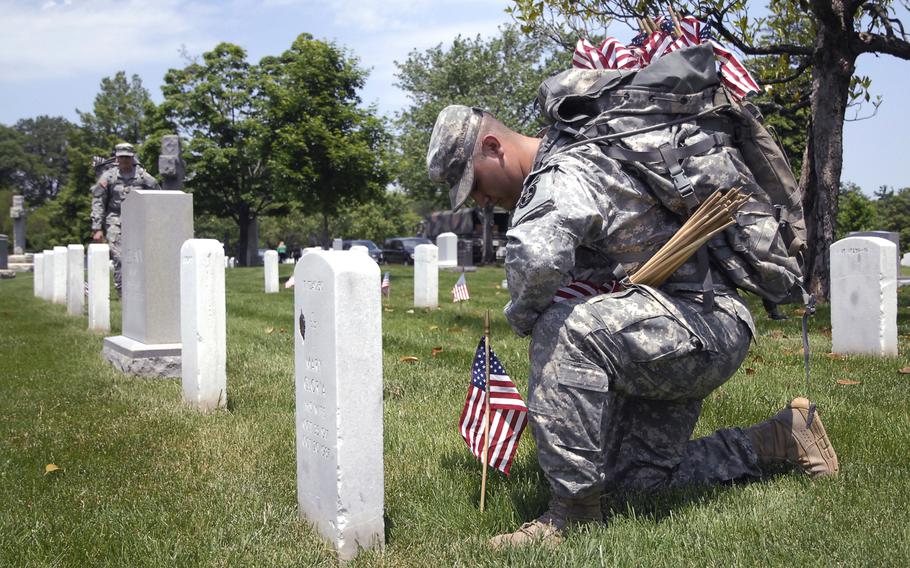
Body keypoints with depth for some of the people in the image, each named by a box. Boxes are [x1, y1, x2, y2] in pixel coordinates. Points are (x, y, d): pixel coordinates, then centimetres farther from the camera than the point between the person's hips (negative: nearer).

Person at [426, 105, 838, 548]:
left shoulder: (565, 174, -21)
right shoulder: (549, 180, 12)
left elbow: (535, 260, -41)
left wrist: (521, 317, -21)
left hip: (708, 322, -11)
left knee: (562, 329, -33)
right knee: (632, 474, 14)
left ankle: (573, 511, -24)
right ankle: (780, 440, 26)